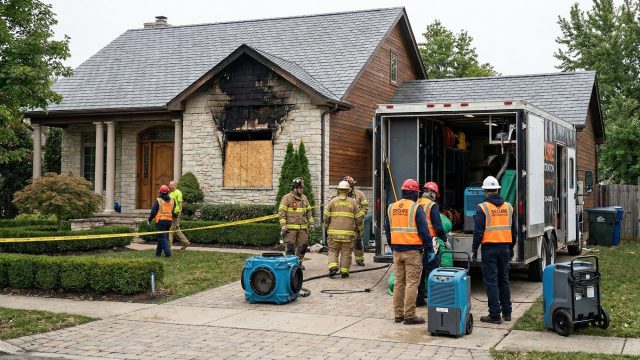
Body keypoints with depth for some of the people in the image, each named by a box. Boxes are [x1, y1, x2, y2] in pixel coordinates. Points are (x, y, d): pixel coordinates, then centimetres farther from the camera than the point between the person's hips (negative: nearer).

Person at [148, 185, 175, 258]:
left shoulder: (158, 200, -8)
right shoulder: (172, 201, 8)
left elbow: (153, 212, -8)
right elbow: (173, 212, 14)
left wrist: (149, 220, 3)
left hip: (160, 221, -6)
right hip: (169, 221, 6)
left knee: (162, 238, -3)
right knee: (161, 237, 18)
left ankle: (168, 253, -13)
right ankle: (158, 252, 27)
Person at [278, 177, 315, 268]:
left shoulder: (304, 198, 14)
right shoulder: (287, 198, -5)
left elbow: (309, 211, 21)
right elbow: (281, 212, -9)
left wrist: (311, 223, 14)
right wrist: (283, 225, -16)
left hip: (302, 228, 6)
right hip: (290, 227, -5)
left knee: (303, 245, 5)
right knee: (290, 246, -4)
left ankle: (299, 262, 20)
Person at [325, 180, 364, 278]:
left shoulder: (332, 201, 2)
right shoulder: (353, 202, 4)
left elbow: (326, 216, 2)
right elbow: (359, 218, 5)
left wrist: (327, 226, 17)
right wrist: (359, 230, 17)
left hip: (334, 231, 0)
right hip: (348, 232, 0)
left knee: (333, 250, 9)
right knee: (346, 252, 6)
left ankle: (333, 267, -9)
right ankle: (344, 271, 5)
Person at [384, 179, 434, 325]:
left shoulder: (392, 207, 9)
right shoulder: (416, 208, -9)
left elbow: (388, 230, 16)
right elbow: (424, 230, -10)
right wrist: (429, 249, -4)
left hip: (397, 251, 6)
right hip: (413, 251, -6)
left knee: (399, 282, 12)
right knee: (411, 283, -3)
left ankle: (398, 314, 17)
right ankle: (409, 316, -3)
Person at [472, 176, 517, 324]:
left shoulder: (483, 207, -9)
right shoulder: (508, 207, 8)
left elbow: (478, 231, -11)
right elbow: (513, 230, 14)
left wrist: (474, 249, -3)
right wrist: (511, 248, 23)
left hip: (489, 248, -5)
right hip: (505, 248, 5)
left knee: (491, 281, -1)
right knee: (504, 280, 15)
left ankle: (495, 315, -1)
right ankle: (506, 312, 21)